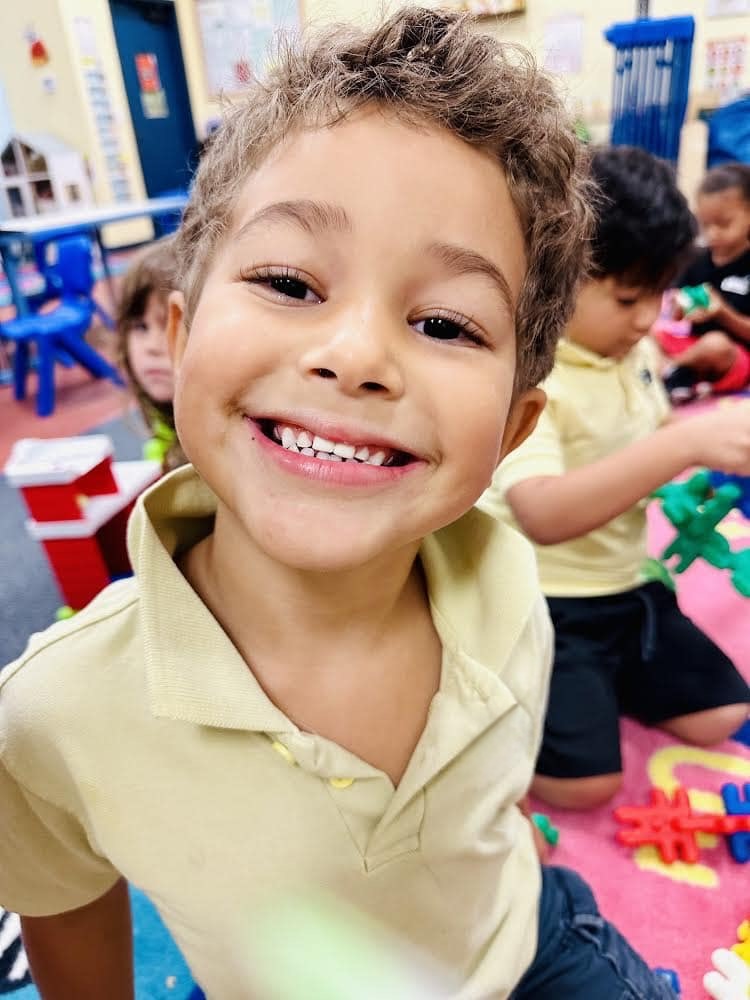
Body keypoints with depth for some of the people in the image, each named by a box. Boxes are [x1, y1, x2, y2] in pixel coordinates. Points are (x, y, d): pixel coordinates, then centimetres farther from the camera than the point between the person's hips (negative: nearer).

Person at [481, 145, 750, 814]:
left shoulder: (635, 349, 2)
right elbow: (544, 515, -38)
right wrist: (689, 441, -41)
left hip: (624, 586, 8)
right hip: (544, 605, -7)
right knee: (586, 782, -12)